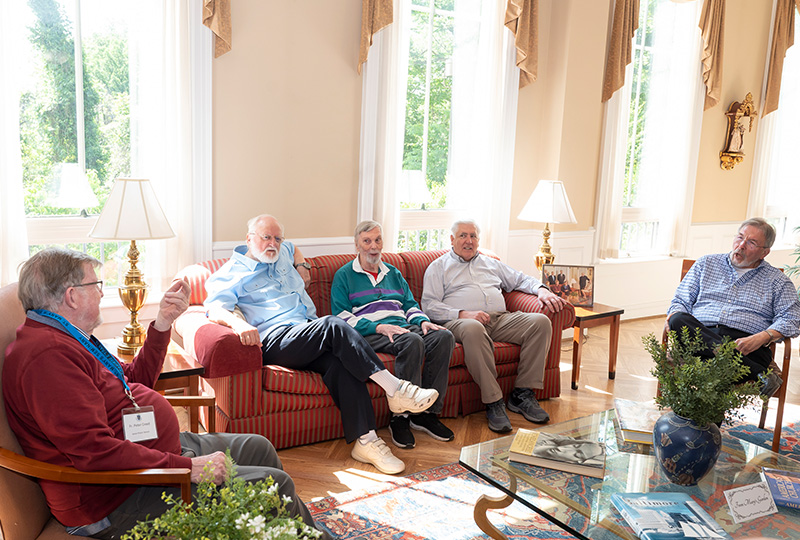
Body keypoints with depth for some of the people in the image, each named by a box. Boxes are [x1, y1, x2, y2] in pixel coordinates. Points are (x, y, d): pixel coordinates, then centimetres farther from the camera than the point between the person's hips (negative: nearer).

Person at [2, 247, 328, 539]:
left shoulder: (66, 338, 12)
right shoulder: (46, 353, -25)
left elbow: (136, 380, 19)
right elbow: (94, 450, -32)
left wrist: (163, 321, 9)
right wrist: (188, 467, -29)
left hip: (156, 450, 12)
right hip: (124, 497, -11)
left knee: (258, 448, 18)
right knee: (273, 485, -16)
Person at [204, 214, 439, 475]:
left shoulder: (282, 254, 26)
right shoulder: (230, 274, 7)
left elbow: (294, 248, 52)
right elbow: (216, 308, -11)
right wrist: (238, 323, -33)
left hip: (311, 332, 6)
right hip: (275, 340, -6)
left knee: (341, 363, -28)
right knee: (333, 325, -34)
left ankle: (365, 440, -30)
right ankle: (393, 387, -33)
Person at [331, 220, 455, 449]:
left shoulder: (393, 273, 27)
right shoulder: (344, 275, 9)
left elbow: (410, 305, 26)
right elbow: (342, 318, -2)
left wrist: (422, 321, 2)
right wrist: (378, 327, -16)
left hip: (402, 327, 6)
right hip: (369, 334, -6)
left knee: (443, 337, -23)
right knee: (413, 342, -36)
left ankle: (428, 412, -19)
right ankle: (401, 417, -27)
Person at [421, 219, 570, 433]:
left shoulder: (490, 263, 31)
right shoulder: (438, 267, 15)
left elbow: (520, 279, 33)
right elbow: (429, 305, 2)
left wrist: (541, 290, 10)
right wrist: (463, 314, -13)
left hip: (501, 319, 5)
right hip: (460, 321, -5)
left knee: (540, 322, -21)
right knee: (473, 329, -42)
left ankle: (522, 394, -17)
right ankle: (493, 402, -33)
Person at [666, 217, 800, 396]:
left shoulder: (777, 280, 20)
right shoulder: (706, 264, 24)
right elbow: (682, 300, 20)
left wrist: (762, 338, -13)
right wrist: (674, 317, -5)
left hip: (745, 343, -3)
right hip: (700, 336, 3)